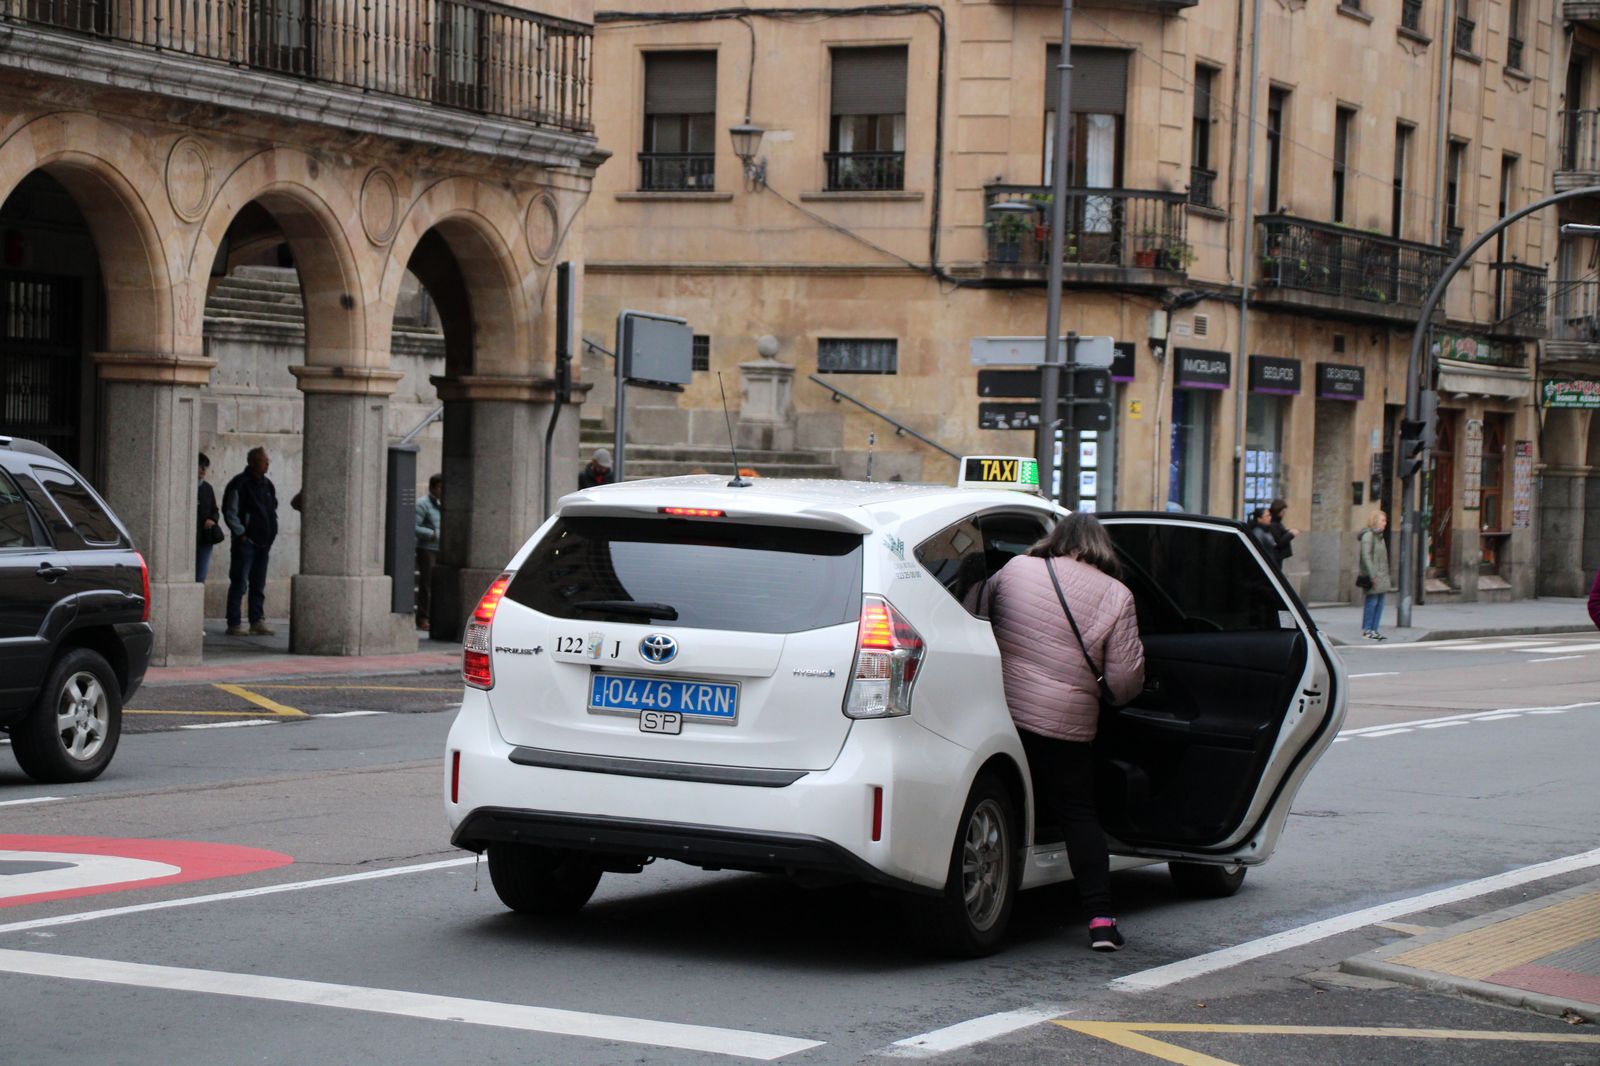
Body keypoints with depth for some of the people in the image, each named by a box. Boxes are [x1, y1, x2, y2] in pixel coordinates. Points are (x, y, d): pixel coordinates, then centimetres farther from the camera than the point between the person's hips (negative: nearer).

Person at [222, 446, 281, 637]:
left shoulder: (267, 484, 14)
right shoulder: (240, 484, -9)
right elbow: (230, 512, -11)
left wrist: (271, 533, 12)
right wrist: (241, 534, -13)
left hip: (263, 542, 7)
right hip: (246, 541, -7)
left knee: (258, 585, 10)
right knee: (239, 583, -5)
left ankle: (257, 621, 15)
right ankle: (234, 624, -3)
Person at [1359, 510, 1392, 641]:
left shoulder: (1379, 536, 17)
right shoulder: (1368, 535, -11)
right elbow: (1366, 556, -17)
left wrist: (1385, 575, 16)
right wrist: (1373, 575, -20)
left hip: (1381, 576, 9)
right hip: (1373, 575, -9)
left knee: (1379, 603, 8)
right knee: (1372, 602, -5)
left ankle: (1374, 630, 13)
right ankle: (1366, 630, 3)